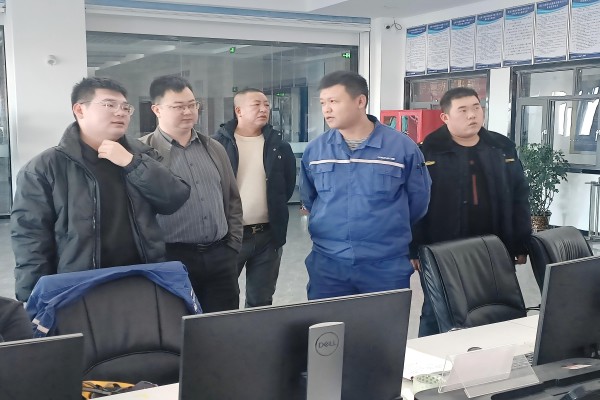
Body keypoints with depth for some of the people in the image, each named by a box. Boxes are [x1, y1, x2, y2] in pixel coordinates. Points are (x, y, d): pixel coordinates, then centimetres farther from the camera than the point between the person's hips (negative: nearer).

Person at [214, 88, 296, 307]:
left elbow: (289, 184, 15)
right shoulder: (218, 143, -5)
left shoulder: (279, 146, 6)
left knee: (261, 301, 13)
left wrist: (275, 210, 10)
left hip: (268, 235, 3)